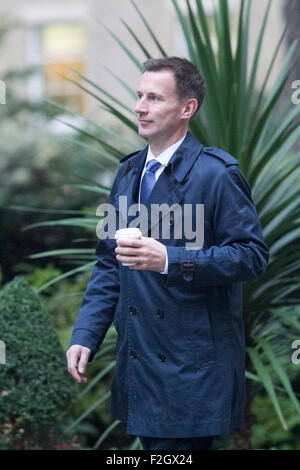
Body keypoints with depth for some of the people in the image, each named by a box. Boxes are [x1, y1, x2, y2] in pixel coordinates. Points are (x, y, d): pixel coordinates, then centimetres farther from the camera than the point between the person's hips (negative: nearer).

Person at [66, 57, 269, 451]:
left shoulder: (218, 174, -9)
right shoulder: (129, 172, 13)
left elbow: (253, 255, -14)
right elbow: (109, 263, 16)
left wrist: (170, 260, -23)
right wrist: (85, 335, 5)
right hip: (139, 365, 7)